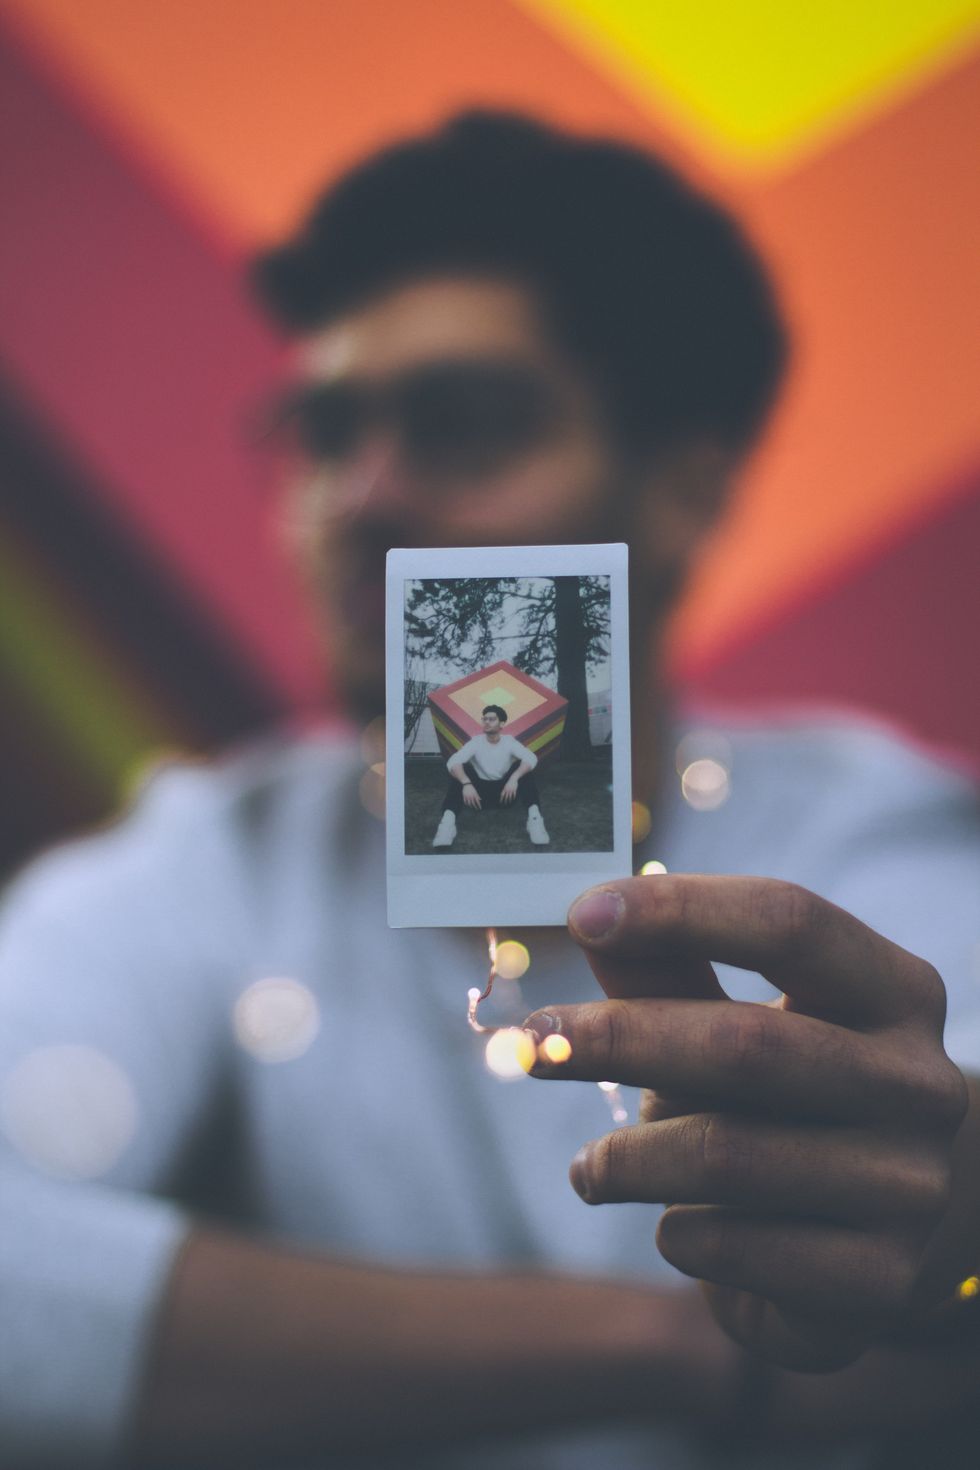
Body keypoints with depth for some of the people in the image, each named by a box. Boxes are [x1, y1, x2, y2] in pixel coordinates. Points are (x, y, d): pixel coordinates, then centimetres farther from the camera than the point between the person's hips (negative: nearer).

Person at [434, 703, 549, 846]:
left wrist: (514, 778, -39)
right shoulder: (476, 742, -4)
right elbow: (453, 762, -21)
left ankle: (534, 817, -39)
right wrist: (466, 783, -40)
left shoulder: (509, 741, -2)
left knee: (522, 767, -23)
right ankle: (448, 820, -44)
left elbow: (531, 758, -21)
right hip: (480, 791, 0)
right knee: (462, 769, -26)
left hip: (505, 791, 0)